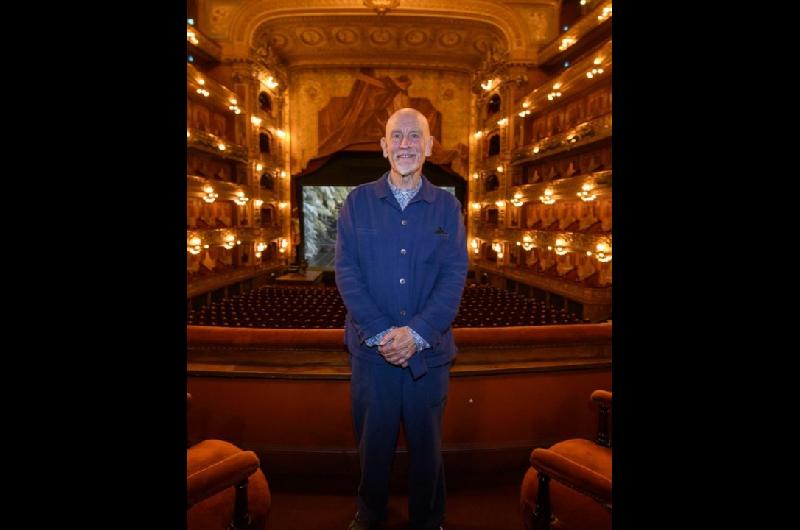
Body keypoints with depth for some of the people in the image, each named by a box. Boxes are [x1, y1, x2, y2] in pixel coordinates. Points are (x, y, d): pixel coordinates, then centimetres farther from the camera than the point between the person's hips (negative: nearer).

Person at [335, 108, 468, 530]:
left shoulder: (447, 206, 2)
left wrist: (416, 332, -16)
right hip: (371, 348, 0)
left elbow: (455, 274, -5)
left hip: (429, 350, 0)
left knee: (426, 442, 15)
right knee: (373, 440, 16)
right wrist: (380, 332, -14)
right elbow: (346, 271, -5)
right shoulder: (357, 202, 1)